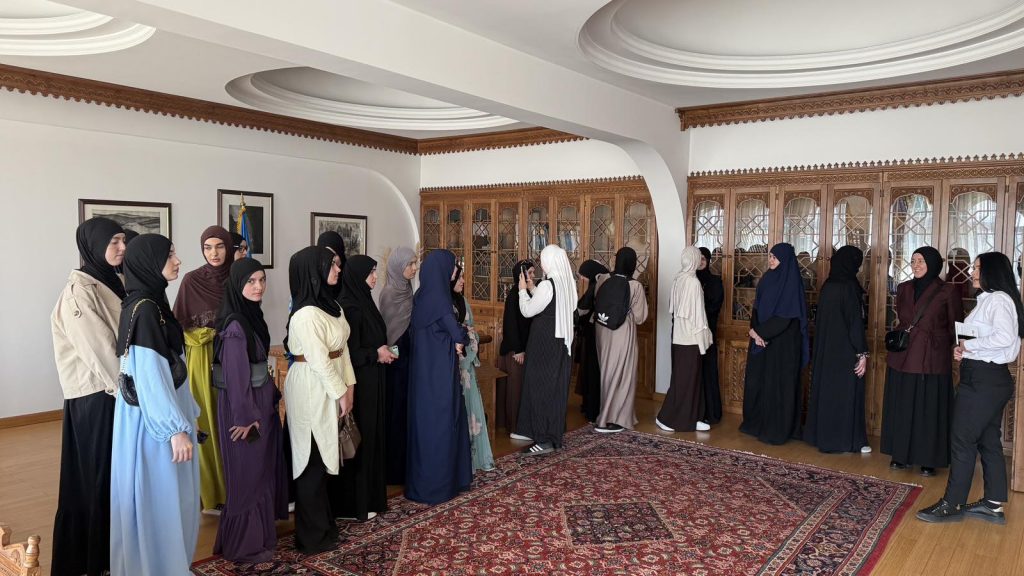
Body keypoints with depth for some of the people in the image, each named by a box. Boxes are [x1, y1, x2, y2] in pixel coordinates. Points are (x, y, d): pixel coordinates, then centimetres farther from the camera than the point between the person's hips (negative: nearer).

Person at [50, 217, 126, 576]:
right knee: (96, 474, 3)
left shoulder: (115, 283, 9)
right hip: (95, 395, -7)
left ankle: (116, 545, 28)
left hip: (119, 389, 7)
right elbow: (97, 349, -18)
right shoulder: (79, 289, -14)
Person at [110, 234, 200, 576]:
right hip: (153, 419, -10)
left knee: (170, 496, 19)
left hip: (164, 409, 10)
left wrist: (183, 417, 20)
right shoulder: (142, 308, -20)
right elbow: (148, 374, -23)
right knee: (157, 498, 3)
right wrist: (175, 428, -22)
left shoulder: (154, 302, 9)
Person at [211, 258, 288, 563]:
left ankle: (260, 533, 36)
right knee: (248, 473, 4)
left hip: (261, 403, 9)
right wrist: (246, 416, -19)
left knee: (263, 468, 19)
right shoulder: (235, 325, -21)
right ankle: (246, 545, 19)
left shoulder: (252, 314, 7)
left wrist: (271, 395, 18)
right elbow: (236, 375, -21)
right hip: (243, 407, -9)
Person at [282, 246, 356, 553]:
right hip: (312, 389, -9)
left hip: (330, 387, 9)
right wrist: (340, 393, -12)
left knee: (326, 456, 17)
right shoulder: (306, 314, -21)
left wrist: (349, 385, 7)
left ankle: (323, 523, 32)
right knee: (313, 460, 3)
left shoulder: (331, 304, 9)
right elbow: (319, 361, -20)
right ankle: (313, 536, 18)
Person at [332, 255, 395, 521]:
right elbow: (348, 353, -22)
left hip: (371, 382, 9)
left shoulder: (363, 301, 9)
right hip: (359, 384, -9)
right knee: (359, 439, 0)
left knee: (371, 436, 15)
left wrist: (382, 351, 4)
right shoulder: (350, 307, -19)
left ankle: (370, 496, 26)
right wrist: (376, 354, -13)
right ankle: (353, 503, 12)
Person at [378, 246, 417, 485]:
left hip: (409, 359, 8)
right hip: (397, 360, -8)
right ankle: (394, 469, 12)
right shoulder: (390, 292, -15)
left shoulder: (406, 290, 9)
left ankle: (405, 463, 24)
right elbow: (391, 331, -16)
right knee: (397, 411, 0)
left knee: (408, 410, 13)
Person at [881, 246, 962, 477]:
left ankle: (929, 460, 15)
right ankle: (901, 454, 21)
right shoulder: (904, 289, 8)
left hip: (932, 361, -4)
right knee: (901, 407, 9)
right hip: (902, 358, 4)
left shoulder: (948, 291, -5)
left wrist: (942, 346, -12)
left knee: (929, 409, 3)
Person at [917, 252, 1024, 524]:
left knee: (963, 441, -4)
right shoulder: (989, 299, 16)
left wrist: (968, 344, -17)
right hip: (992, 379, 10)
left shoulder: (998, 300, -15)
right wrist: (963, 349, 5)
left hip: (983, 380, -10)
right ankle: (993, 505, 21)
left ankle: (952, 505, 3)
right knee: (989, 441, 13)